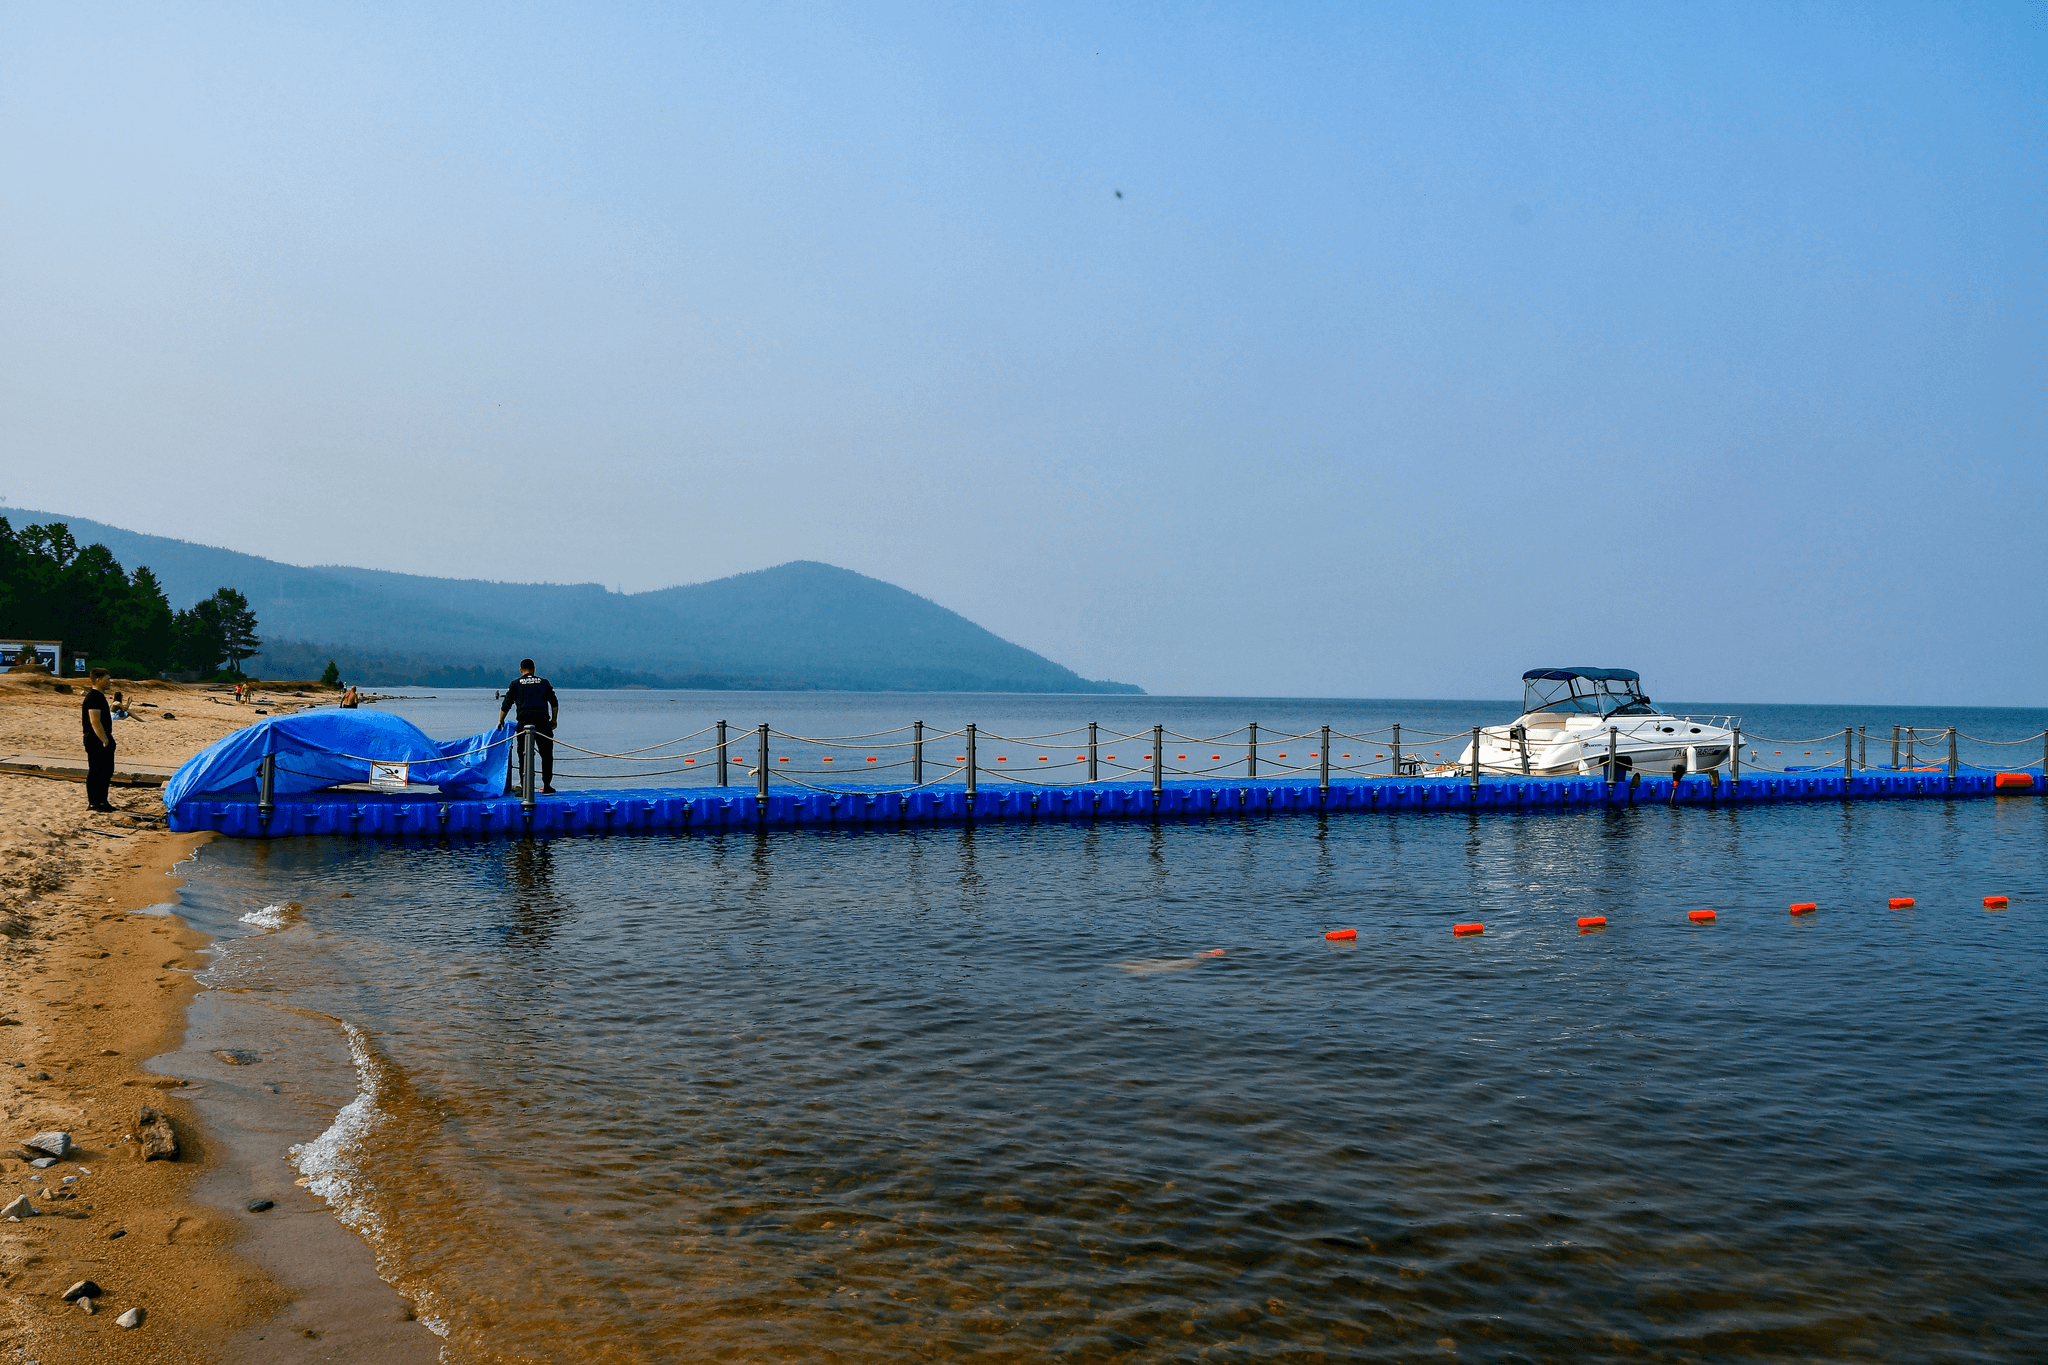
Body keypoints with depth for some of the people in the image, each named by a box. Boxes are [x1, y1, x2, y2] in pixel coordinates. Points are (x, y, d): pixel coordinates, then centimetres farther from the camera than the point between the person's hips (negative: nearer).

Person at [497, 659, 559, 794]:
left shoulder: (516, 683, 13)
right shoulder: (544, 682, 18)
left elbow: (506, 705, 11)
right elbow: (554, 703, 14)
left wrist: (501, 721, 22)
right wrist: (554, 720, 22)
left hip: (525, 719, -1)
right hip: (543, 720, 1)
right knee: (546, 755, 9)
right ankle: (547, 785, 6)